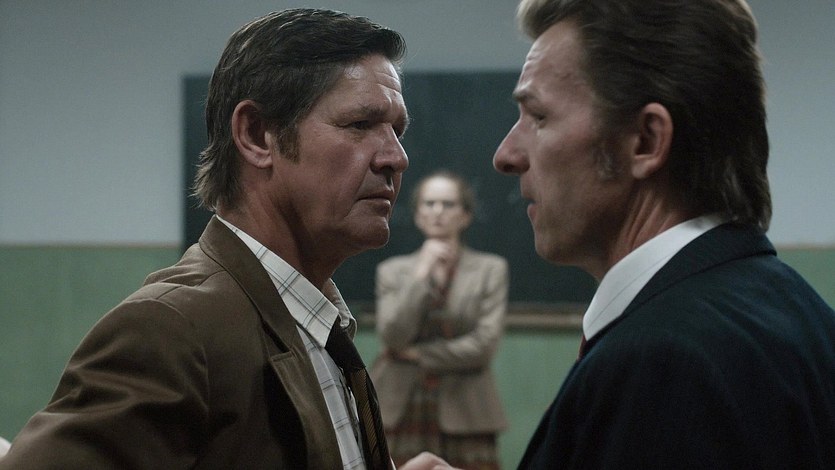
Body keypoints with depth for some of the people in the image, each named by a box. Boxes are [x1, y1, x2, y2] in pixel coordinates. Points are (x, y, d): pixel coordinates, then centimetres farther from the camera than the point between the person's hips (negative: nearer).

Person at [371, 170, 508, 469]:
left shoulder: (491, 269, 6)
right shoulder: (393, 271, 10)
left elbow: (484, 344, -4)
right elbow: (392, 336, -5)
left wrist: (418, 354, -4)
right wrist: (421, 276, -9)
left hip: (463, 418, -1)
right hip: (402, 417, 1)